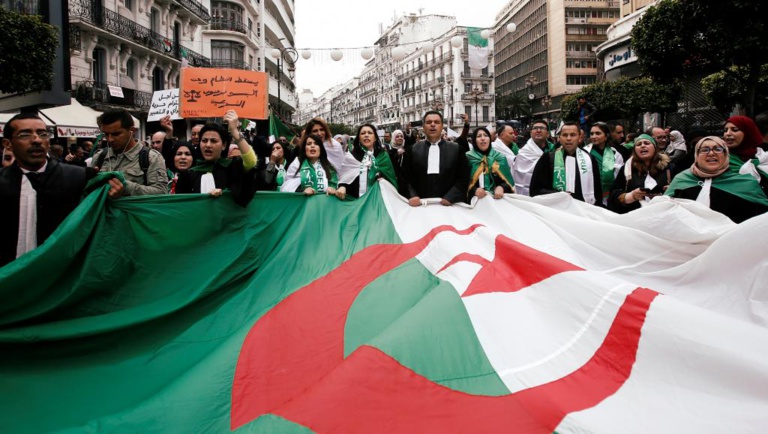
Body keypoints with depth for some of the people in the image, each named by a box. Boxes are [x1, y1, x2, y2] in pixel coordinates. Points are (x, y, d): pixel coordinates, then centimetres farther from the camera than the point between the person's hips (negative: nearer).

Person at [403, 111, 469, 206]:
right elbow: (406, 177, 3)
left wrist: (450, 198, -12)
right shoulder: (412, 149, 5)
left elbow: (463, 177, 0)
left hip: (448, 205, 0)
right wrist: (412, 196, -13)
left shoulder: (456, 149, 3)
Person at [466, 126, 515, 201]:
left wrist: (501, 188, -11)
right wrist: (474, 190, -17)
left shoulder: (500, 158, 13)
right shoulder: (467, 158, 7)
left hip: (498, 199, 3)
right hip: (476, 200, -3)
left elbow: (508, 181, 11)